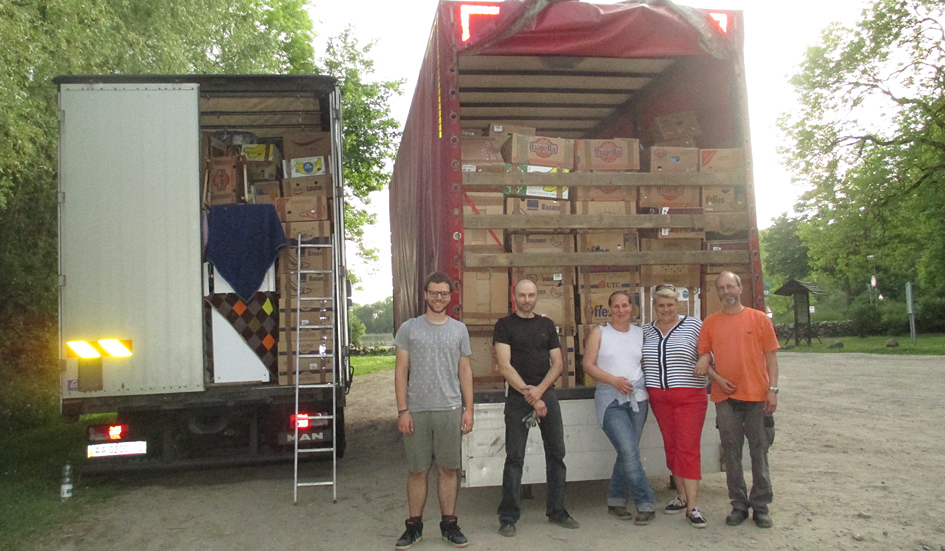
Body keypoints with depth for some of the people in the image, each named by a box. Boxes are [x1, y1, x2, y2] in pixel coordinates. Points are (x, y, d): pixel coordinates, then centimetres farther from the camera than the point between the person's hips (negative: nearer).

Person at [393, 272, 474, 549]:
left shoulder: (459, 329, 9)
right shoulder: (409, 328, 4)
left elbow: (465, 371, 11)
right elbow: (401, 371, 2)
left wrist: (468, 409, 5)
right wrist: (402, 410, -4)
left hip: (450, 410, 1)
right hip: (417, 410, -1)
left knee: (448, 469, 7)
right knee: (418, 470, 6)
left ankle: (449, 524, 20)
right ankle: (414, 526, 19)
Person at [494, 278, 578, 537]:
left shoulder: (547, 325, 13)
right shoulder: (505, 325, 2)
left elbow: (557, 363, 9)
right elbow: (504, 366, -7)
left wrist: (539, 390, -8)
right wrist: (529, 394, -14)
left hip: (547, 395, 4)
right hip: (517, 397, -3)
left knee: (556, 454, 6)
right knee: (514, 457, -1)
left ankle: (557, 511, 19)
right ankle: (508, 517, 6)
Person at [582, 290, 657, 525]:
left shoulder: (640, 333, 13)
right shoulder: (599, 332, 4)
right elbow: (588, 365, -2)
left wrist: (643, 384, -1)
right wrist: (614, 380, -12)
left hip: (637, 397, 4)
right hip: (610, 399, -3)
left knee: (628, 452, 5)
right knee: (629, 451, -14)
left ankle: (616, 500, 20)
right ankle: (645, 503, -3)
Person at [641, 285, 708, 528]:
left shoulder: (694, 325, -1)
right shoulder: (646, 330, 10)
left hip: (689, 396, -4)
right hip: (658, 396, 4)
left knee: (688, 447, -7)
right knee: (671, 446, 9)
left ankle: (692, 506, -3)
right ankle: (682, 495, 23)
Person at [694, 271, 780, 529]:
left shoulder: (759, 319, 3)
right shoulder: (710, 323, 7)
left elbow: (771, 356, 3)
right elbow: (704, 357, 9)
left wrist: (772, 389, -4)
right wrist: (717, 378, -8)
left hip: (757, 395, -1)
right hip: (725, 397, 1)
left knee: (759, 452, 4)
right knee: (731, 453, 6)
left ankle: (760, 506, 16)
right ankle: (739, 505, 17)